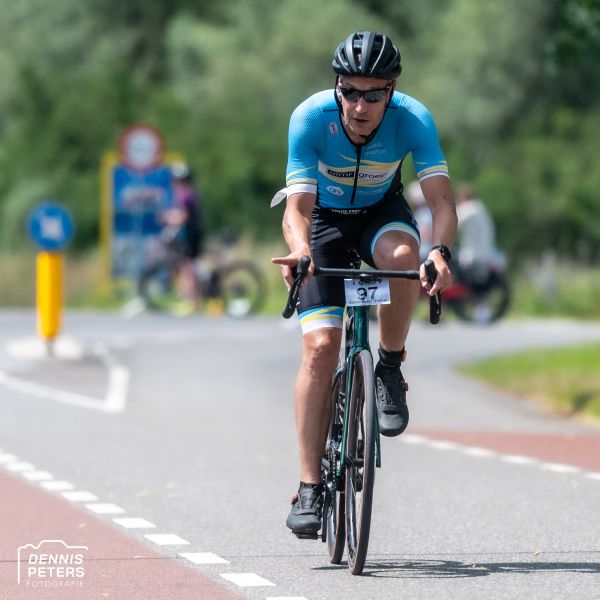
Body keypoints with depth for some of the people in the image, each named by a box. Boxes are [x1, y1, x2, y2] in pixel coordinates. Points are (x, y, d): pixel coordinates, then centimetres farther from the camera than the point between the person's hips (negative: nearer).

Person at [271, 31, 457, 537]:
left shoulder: (413, 119, -27)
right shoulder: (311, 118, -29)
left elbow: (442, 199, -34)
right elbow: (297, 205, -34)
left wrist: (441, 251, -55)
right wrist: (299, 249, -56)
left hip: (381, 212, 1)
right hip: (325, 218, -1)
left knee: (402, 254, -37)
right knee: (321, 348, -15)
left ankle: (391, 369, -13)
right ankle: (310, 486, -9)